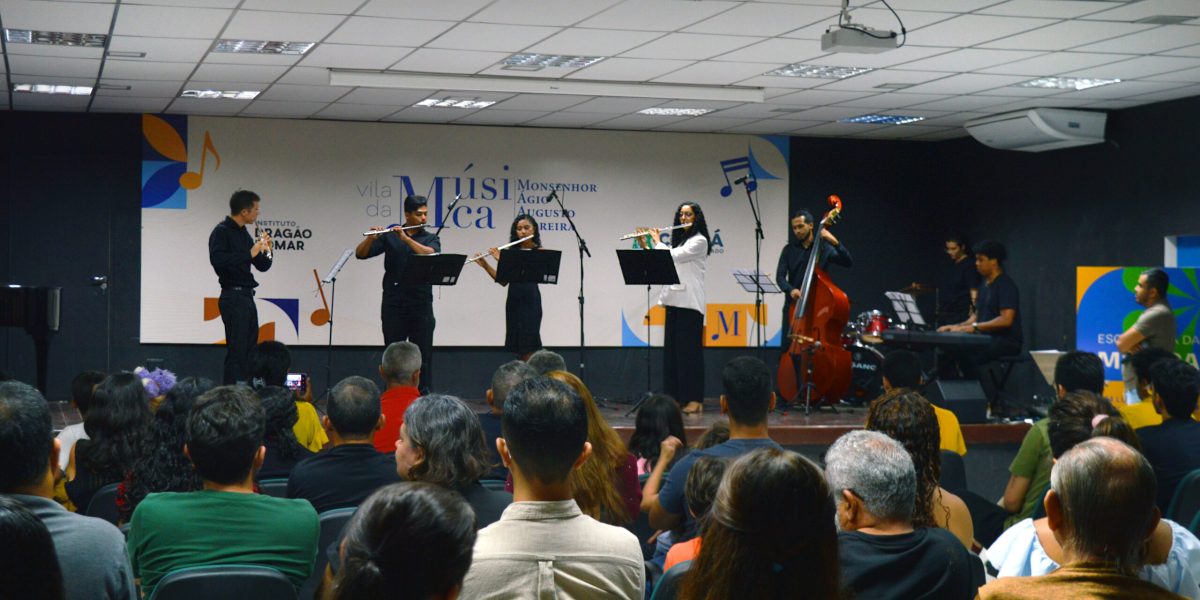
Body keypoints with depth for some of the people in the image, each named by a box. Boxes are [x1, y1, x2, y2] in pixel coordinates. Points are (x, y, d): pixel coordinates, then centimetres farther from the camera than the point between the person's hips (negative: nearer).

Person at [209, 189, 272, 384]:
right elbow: (217, 259, -25)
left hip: (247, 297, 9)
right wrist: (249, 253, -24)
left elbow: (262, 266, 19)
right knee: (236, 350, -10)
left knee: (250, 348, 7)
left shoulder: (243, 234, 17)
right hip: (233, 296, -9)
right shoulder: (222, 232, -8)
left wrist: (265, 250, -1)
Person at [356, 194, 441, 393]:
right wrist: (371, 238, -17)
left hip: (421, 305, 0)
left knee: (423, 355, 0)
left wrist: (406, 238, -23)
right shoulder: (389, 237, 8)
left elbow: (430, 254, -15)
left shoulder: (431, 238, 8)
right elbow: (360, 254, 3)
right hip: (393, 305, 0)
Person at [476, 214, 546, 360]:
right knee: (518, 346, 6)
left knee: (528, 344, -10)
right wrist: (485, 265, -2)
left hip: (530, 300, -5)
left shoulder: (539, 252, -1)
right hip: (513, 300, 5)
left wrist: (501, 260, -16)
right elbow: (503, 281, 9)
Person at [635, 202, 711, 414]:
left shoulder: (699, 241, -5)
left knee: (689, 350, -9)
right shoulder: (679, 241, 20)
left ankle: (694, 399, -7)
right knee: (672, 349, 5)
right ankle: (674, 397, 8)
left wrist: (657, 241, 0)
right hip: (673, 301, 8)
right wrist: (645, 245, 11)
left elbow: (672, 256, -15)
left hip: (690, 303, -8)